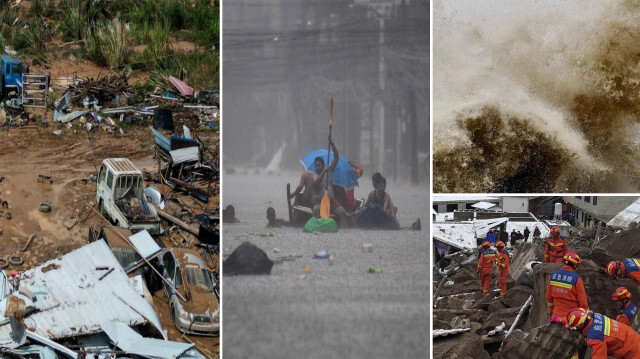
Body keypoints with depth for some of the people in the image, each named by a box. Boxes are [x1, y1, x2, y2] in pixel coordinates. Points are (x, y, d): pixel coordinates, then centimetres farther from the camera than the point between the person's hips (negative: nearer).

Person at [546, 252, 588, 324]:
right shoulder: (576, 279, -18)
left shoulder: (553, 275, -2)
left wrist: (552, 310, 23)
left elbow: (549, 297, 8)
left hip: (557, 314, 5)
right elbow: (583, 301, -13)